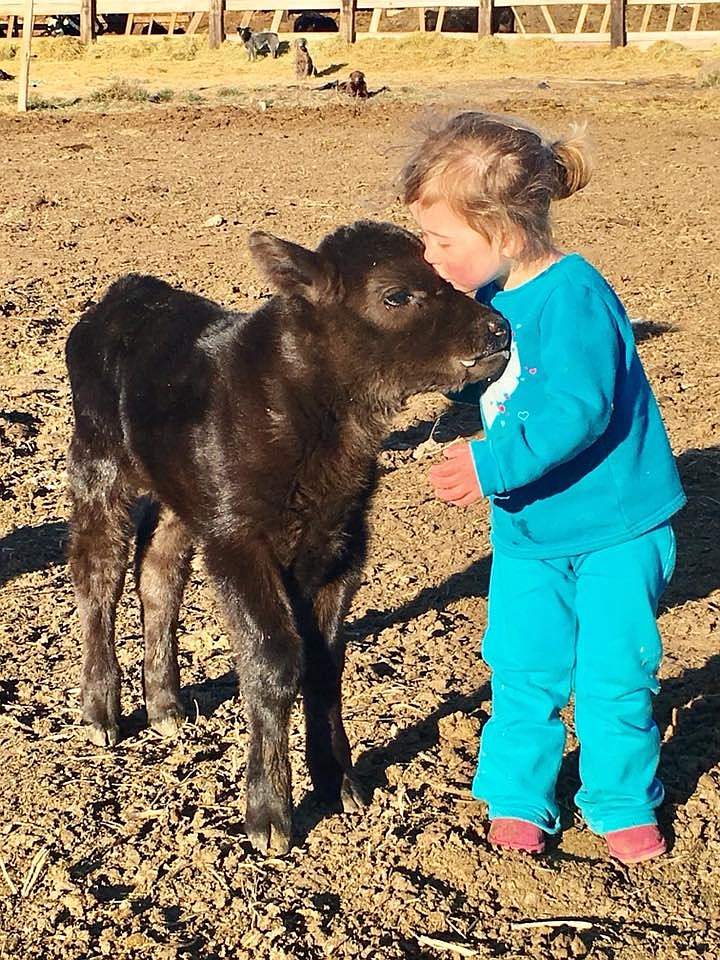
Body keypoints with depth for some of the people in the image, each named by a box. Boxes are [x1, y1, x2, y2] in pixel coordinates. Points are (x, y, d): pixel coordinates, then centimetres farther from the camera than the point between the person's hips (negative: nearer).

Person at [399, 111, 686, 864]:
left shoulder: (573, 296, -25)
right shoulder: (489, 301, 1)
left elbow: (577, 409, -34)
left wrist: (493, 464, -38)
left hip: (615, 527, -6)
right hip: (527, 532, 7)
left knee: (612, 674, 4)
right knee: (523, 673, 9)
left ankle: (623, 804, 24)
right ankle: (518, 800, 25)